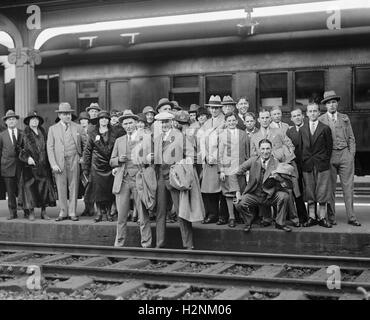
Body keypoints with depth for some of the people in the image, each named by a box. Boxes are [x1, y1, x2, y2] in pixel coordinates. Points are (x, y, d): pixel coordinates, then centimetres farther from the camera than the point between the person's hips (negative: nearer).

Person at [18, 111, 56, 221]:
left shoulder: (42, 132, 13)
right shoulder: (25, 134, 2)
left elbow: (47, 147, 13)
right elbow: (21, 149, -1)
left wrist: (49, 162, 5)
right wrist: (27, 158, -17)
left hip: (44, 165, 3)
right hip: (30, 166, -3)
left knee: (45, 186, 2)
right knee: (30, 187, -4)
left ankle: (43, 211, 9)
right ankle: (31, 212, 3)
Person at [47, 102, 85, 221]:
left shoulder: (78, 128, 10)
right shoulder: (53, 129, 8)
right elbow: (50, 148, 3)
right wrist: (53, 164, -6)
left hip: (74, 160, 0)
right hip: (59, 162, 0)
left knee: (73, 187, 1)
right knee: (61, 188, 1)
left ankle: (72, 212, 8)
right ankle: (63, 212, 10)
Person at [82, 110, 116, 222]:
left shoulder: (112, 134, 8)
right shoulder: (93, 134, 8)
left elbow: (109, 150, 7)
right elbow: (87, 151, 7)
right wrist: (85, 168, 3)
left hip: (109, 166, 0)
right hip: (96, 165, 0)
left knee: (109, 190, -1)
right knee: (97, 189, -3)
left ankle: (108, 212, 9)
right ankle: (99, 212, 4)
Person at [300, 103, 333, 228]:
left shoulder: (325, 128, 2)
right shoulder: (302, 129, 8)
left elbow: (329, 147, 4)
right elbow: (300, 147, 9)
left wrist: (325, 160, 0)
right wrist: (303, 160, 2)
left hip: (322, 165, -2)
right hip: (307, 165, 2)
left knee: (322, 193, 0)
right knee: (309, 193, 4)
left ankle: (322, 218, 6)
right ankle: (311, 217, 10)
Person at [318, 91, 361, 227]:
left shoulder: (344, 118, 13)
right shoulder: (320, 120, 5)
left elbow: (351, 138, 14)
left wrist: (351, 154, 3)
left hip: (345, 154, 2)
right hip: (329, 155, -2)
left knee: (348, 186, -1)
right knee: (330, 187, 1)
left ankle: (351, 217, 2)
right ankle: (331, 217, 9)